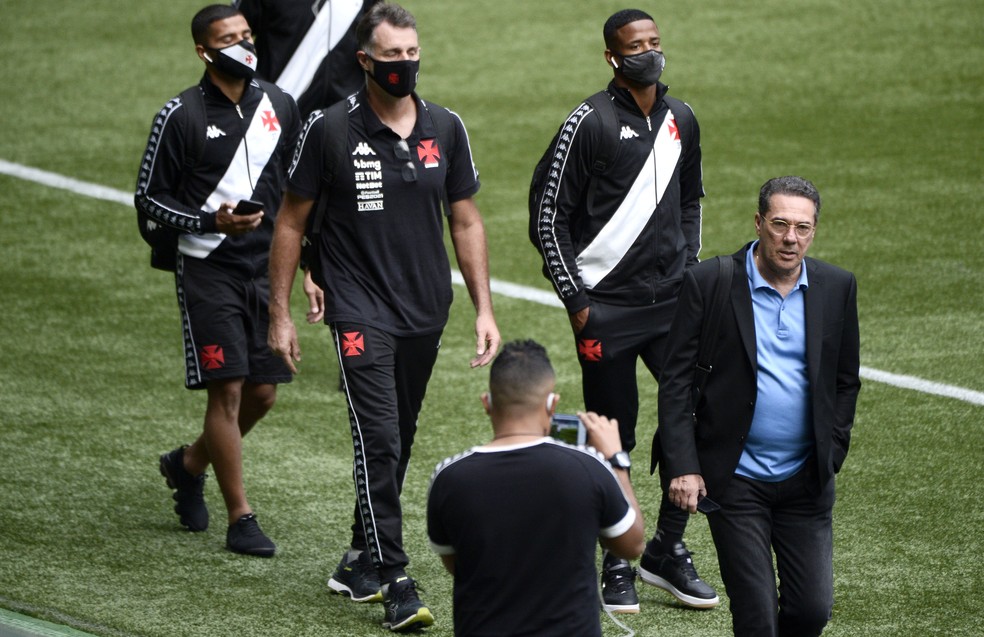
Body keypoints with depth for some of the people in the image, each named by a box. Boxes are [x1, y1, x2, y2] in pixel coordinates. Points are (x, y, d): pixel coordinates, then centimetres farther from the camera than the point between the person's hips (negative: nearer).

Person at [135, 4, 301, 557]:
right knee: (227, 388, -8)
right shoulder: (181, 116, -8)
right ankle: (241, 520, -2)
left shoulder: (279, 107, 6)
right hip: (208, 269, -5)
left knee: (263, 391, 6)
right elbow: (149, 198, -3)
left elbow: (297, 186, 18)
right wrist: (210, 223, -18)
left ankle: (190, 464, 33)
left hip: (265, 267, 5)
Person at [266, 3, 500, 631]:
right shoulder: (330, 128, -7)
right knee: (379, 442, -13)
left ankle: (364, 556, 31)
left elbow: (466, 222, 11)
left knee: (398, 443, 14)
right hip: (361, 310, -4)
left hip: (426, 312, 4)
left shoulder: (445, 128, 3)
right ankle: (396, 582, -13)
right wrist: (280, 314, -1)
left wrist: (484, 309, 6)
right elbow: (292, 222, 1)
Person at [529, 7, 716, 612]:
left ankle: (669, 549, 11)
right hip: (607, 306, -5)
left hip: (671, 300, 5)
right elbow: (549, 216, -5)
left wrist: (690, 271, 14)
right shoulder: (589, 124, -8)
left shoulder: (681, 120, 10)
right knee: (614, 441, 0)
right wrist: (575, 299, -8)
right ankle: (618, 568, 12)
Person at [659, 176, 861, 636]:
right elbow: (676, 381, -5)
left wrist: (831, 455, 5)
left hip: (806, 478, 3)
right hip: (734, 477, -3)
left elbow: (846, 381, 13)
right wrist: (683, 468, -11)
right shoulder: (708, 283, -7)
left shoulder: (836, 288, 3)